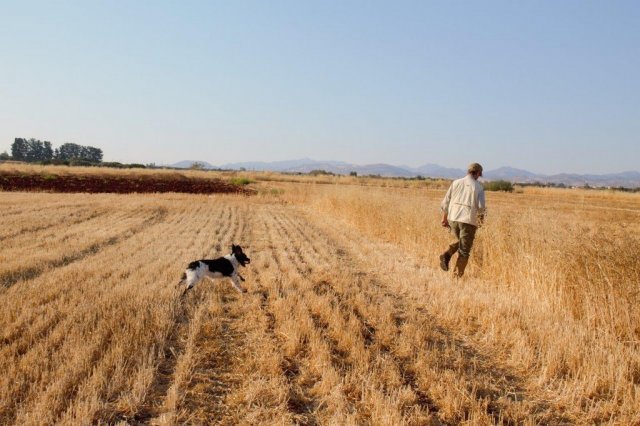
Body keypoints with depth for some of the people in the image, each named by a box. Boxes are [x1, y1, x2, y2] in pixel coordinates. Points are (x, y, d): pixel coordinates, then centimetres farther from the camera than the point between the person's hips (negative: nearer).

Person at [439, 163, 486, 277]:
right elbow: (481, 206, -10)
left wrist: (444, 218, 15)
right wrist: (481, 217, 10)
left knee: (460, 242, 27)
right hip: (468, 221, -4)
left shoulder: (456, 183, 7)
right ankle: (457, 275, 3)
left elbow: (445, 202, 6)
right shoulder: (478, 187, -2)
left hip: (453, 219, 4)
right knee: (464, 251, 6)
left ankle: (447, 255, 2)